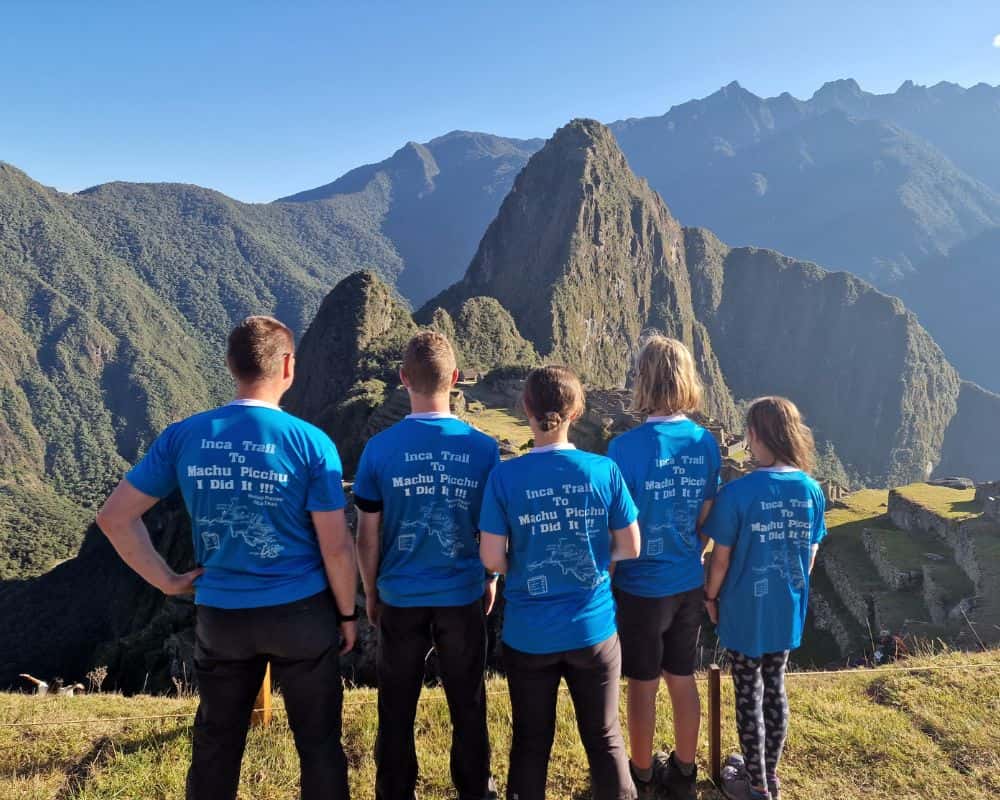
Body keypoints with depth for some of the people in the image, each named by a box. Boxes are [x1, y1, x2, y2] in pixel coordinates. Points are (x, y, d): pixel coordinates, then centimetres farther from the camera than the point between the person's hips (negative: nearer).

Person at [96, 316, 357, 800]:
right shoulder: (311, 443, -15)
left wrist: (167, 581, 5)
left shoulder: (183, 437, -6)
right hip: (302, 614, -2)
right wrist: (347, 613, 3)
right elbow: (336, 547, -12)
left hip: (221, 617, 3)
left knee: (216, 743, 21)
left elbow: (114, 517, -1)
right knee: (318, 741, 14)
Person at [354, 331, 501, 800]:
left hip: (400, 598, 0)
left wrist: (370, 593, 9)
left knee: (396, 708, 18)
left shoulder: (379, 448, -13)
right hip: (463, 596, 1)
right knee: (468, 702, 19)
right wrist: (491, 579, 15)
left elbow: (367, 536, -7)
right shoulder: (483, 448, -12)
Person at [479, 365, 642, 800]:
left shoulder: (505, 476, -14)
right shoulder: (604, 470, -10)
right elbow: (630, 548, -2)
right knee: (604, 736, 19)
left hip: (529, 634, -1)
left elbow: (492, 559, -11)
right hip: (593, 629, 1)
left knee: (531, 741, 18)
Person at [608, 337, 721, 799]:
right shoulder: (706, 443, -6)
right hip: (688, 584, 4)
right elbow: (707, 520, 3)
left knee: (643, 684, 13)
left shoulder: (627, 447, -21)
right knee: (683, 679, 19)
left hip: (641, 586, -4)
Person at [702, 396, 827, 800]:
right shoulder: (812, 491, -8)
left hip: (746, 611, -4)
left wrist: (710, 597, 2)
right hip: (788, 610, 5)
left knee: (749, 695, 12)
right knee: (774, 687, 21)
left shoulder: (736, 492, -23)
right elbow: (810, 555, 3)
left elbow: (721, 558, -15)